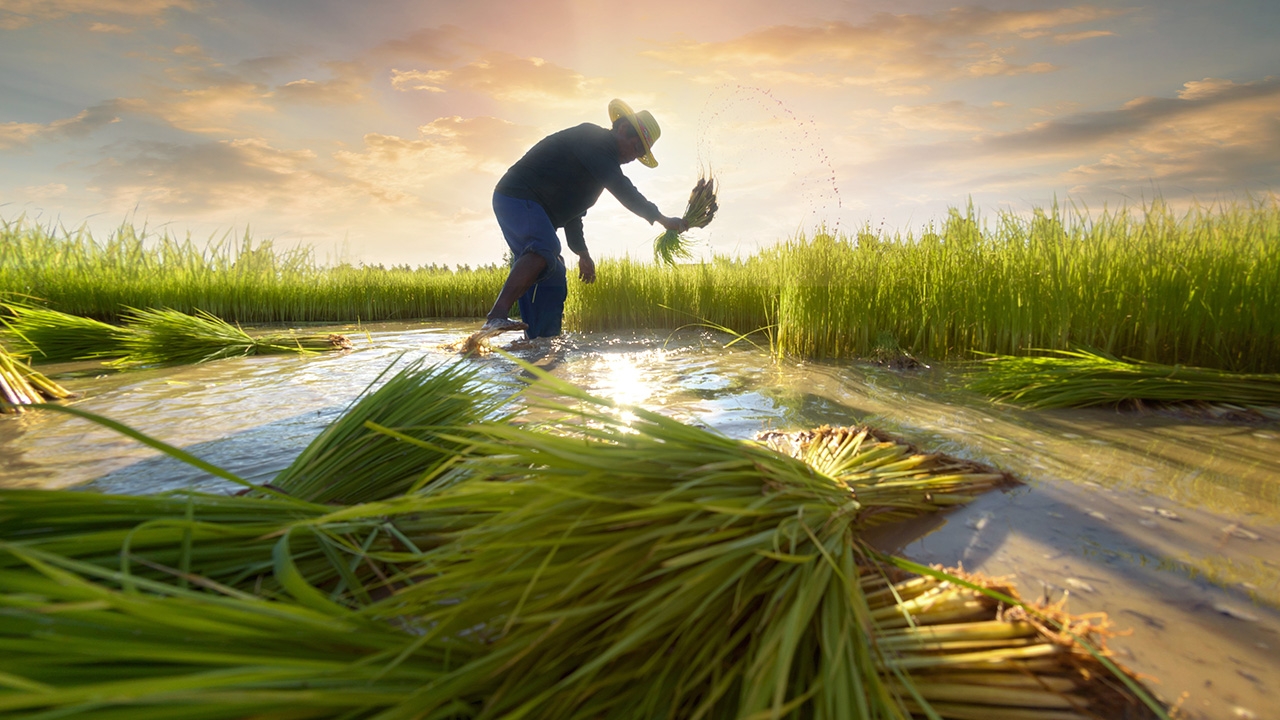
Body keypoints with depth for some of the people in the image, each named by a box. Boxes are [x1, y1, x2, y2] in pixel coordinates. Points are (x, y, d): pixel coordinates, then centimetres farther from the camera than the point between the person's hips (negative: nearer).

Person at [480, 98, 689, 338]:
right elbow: (620, 187, -23)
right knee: (544, 250, -34)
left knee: (552, 278, 7)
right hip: (518, 197, -11)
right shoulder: (593, 138, -9)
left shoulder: (599, 156, 23)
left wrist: (582, 252, 30)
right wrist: (661, 219, -23)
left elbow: (571, 207, 30)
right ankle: (497, 317, -47)